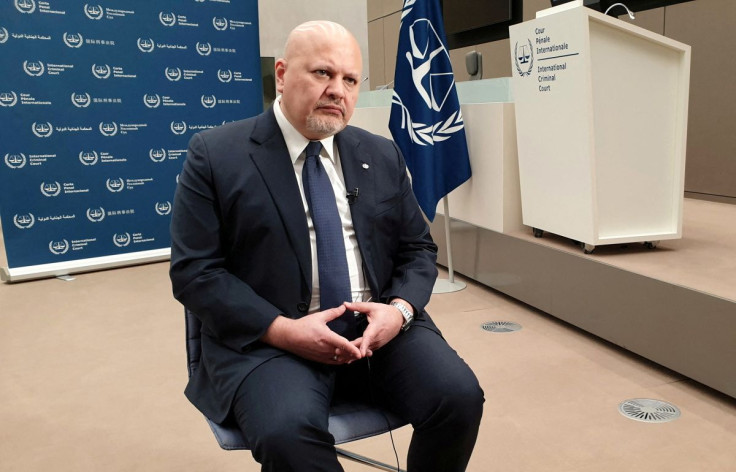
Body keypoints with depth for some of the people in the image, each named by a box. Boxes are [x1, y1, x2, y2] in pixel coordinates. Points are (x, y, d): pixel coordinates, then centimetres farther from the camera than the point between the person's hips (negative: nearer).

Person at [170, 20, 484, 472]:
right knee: (288, 432, -31)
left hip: (379, 323, 4)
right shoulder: (216, 155, -1)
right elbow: (194, 271, -5)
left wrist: (400, 309, -9)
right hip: (269, 338, -3)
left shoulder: (383, 156, 11)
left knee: (460, 396, -18)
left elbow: (418, 248, 13)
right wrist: (283, 330, -18)